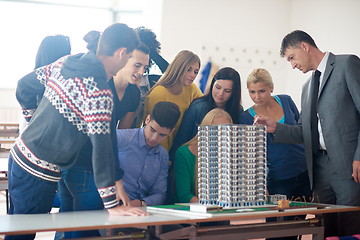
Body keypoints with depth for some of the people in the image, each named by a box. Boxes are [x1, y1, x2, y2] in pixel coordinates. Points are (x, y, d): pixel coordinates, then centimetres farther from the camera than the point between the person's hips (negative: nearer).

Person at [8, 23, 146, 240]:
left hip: (19, 155, 8)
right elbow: (102, 147, -24)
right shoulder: (99, 92, -22)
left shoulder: (64, 63, 2)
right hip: (39, 173, -8)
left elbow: (24, 86, 13)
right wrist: (112, 204, -21)